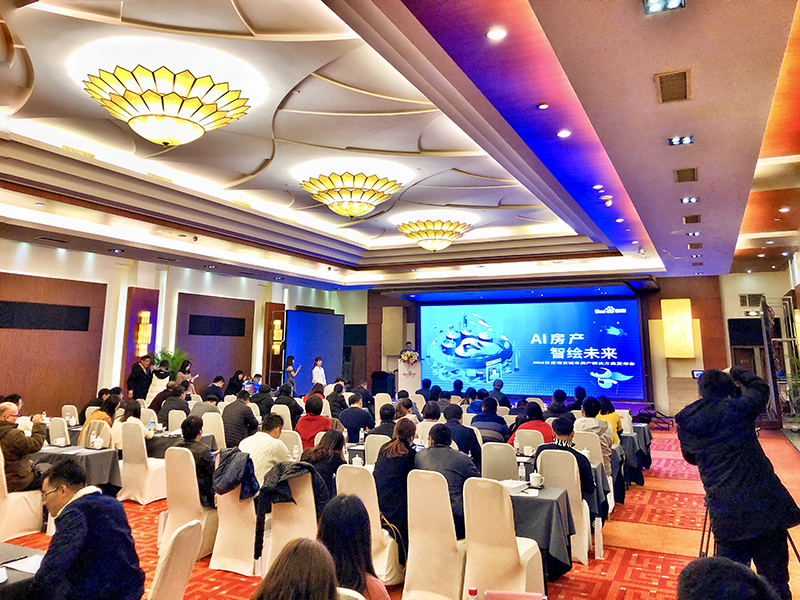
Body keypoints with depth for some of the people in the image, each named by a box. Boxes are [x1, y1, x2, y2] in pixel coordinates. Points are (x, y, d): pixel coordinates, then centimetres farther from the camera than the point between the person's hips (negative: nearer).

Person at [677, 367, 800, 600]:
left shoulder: (685, 423, 3)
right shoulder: (737, 408, -5)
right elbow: (761, 387, 16)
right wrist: (736, 371, 30)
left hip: (725, 517, 2)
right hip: (764, 506, -2)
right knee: (775, 581, 8)